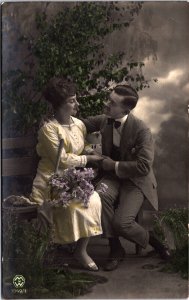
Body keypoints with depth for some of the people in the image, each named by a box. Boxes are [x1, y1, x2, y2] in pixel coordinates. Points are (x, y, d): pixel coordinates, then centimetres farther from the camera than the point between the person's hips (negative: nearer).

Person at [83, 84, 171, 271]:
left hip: (135, 180, -4)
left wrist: (114, 165, -17)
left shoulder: (141, 130, -20)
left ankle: (153, 240, 13)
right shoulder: (104, 120, -3)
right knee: (101, 196, -31)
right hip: (112, 176, 5)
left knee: (121, 223, -23)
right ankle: (115, 250, -10)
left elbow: (144, 166, -22)